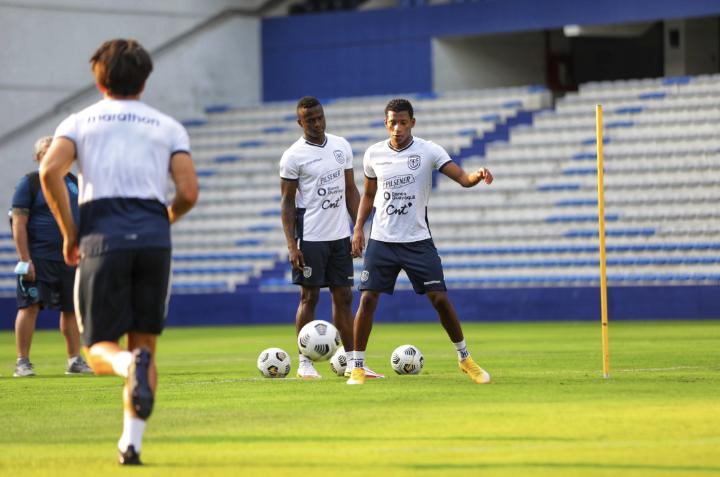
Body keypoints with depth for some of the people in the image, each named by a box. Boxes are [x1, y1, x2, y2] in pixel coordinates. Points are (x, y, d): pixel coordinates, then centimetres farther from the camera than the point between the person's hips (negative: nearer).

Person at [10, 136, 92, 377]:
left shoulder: (74, 182, 14)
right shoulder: (29, 183, -2)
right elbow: (19, 223, -7)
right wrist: (25, 260, -15)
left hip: (70, 257, 5)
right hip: (38, 257, -5)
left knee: (71, 309, 7)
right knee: (30, 306, -8)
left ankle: (75, 360, 14)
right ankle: (22, 362, -5)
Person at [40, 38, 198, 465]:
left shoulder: (79, 122, 15)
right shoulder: (168, 127, 15)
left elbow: (50, 171, -5)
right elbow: (189, 192, 3)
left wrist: (69, 233, 4)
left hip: (102, 238, -1)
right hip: (153, 238, 1)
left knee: (100, 350, 2)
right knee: (146, 345, 10)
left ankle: (130, 365, -33)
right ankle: (132, 442, -2)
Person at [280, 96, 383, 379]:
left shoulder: (341, 146, 9)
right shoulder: (293, 156, -7)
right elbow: (287, 202, -6)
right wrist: (291, 246, -13)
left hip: (340, 236, 5)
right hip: (311, 238, -5)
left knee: (343, 297, 7)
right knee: (309, 297, -2)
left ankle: (352, 360, 9)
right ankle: (305, 363, 4)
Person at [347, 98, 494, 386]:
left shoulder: (428, 151, -6)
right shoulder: (374, 154, 2)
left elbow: (462, 177, -15)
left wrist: (477, 176, -37)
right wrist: (358, 228, 7)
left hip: (417, 240, -2)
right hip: (381, 240, 2)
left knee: (440, 298, -5)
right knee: (367, 299, -7)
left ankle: (464, 358, 13)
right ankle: (357, 366, 3)